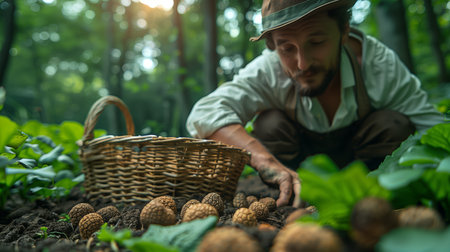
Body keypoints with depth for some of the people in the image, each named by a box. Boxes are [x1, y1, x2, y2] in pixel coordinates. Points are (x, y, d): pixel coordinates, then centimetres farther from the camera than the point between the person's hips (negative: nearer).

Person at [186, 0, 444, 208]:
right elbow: (204, 114, -43)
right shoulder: (267, 71, -30)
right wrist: (269, 163, -57)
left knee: (393, 124, -26)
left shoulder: (379, 64, -27)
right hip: (299, 159, 0)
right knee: (270, 122, -28)